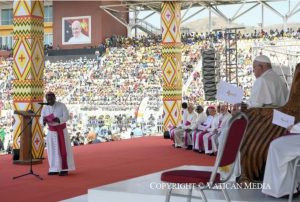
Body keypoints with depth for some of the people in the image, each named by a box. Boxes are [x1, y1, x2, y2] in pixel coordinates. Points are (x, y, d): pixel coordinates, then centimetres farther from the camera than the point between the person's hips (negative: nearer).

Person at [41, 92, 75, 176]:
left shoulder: (62, 106, -11)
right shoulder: (45, 108, 0)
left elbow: (66, 117, -18)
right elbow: (42, 119, -6)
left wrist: (58, 120, -36)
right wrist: (44, 121, -30)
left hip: (61, 130, -4)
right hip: (51, 131, 4)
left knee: (63, 149, -4)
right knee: (52, 150, 4)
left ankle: (64, 169, -2)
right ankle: (54, 169, 9)